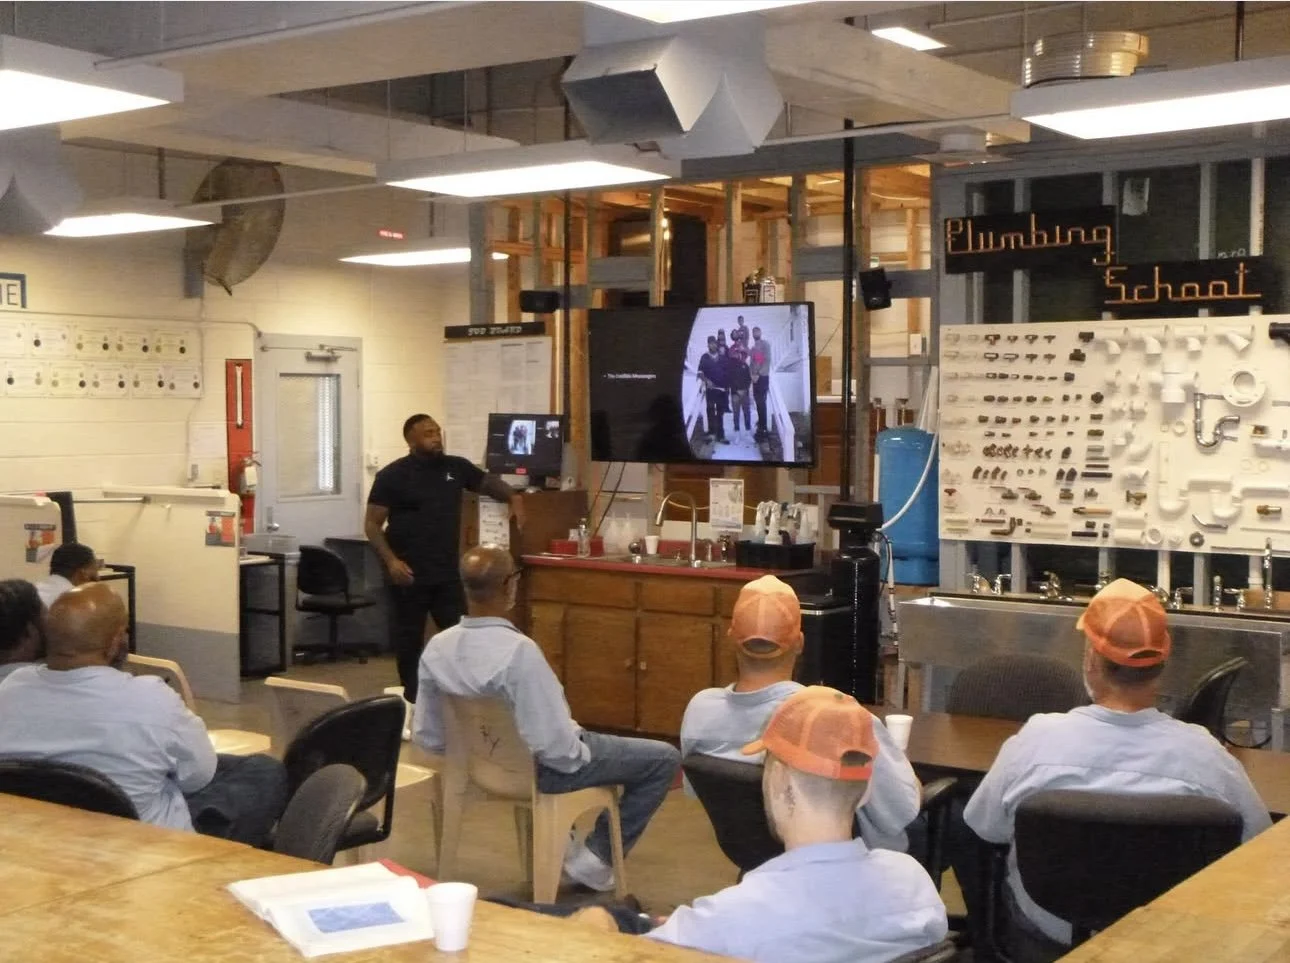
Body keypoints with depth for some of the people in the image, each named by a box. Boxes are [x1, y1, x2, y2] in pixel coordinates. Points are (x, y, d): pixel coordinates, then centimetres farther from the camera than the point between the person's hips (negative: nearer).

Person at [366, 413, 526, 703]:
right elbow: (372, 524, -6)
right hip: (409, 576, -4)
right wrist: (391, 561, -18)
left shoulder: (456, 467, 5)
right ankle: (412, 700, 20)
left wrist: (514, 497, -1)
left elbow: (488, 483, 21)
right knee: (408, 640, 7)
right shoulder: (392, 475, -7)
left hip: (448, 575, 4)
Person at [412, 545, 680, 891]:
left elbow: (428, 738, -1)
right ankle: (594, 858, 11)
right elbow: (557, 749, -31)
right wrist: (581, 753, -8)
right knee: (664, 759, 6)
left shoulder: (436, 647, -11)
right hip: (541, 769, -7)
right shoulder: (519, 650, -33)